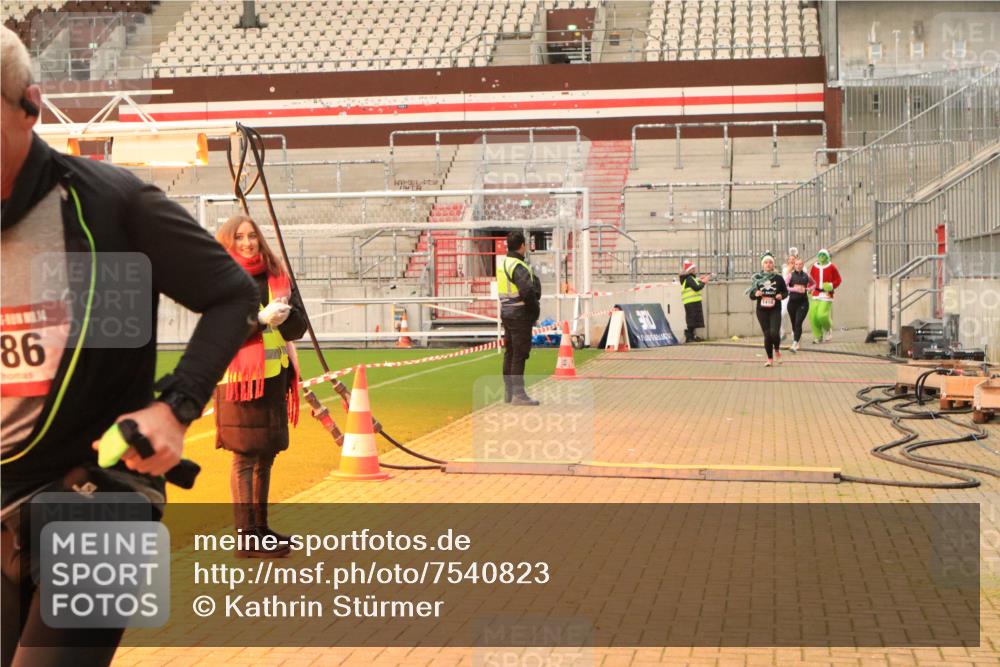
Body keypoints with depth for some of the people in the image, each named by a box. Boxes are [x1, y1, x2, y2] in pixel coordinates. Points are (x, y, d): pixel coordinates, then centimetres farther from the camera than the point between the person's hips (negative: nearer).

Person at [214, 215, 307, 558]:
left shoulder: (276, 276, 12)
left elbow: (299, 326, 6)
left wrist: (284, 314, -16)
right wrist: (261, 318, -23)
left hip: (275, 375, 6)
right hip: (240, 376, -6)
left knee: (265, 455, 13)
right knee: (245, 457, -6)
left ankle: (260, 527, 25)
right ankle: (247, 538, -3)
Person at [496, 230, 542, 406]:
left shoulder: (502, 263, 10)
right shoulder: (518, 267, -19)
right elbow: (528, 291, -28)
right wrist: (535, 310, -13)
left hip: (506, 312, 9)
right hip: (520, 315, -9)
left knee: (510, 352, 14)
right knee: (519, 354, -6)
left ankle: (508, 392, 21)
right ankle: (518, 394, -4)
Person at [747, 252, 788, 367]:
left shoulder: (778, 278, 1)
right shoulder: (757, 278, 3)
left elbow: (785, 291, 11)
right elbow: (751, 296, 8)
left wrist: (781, 295, -10)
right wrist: (755, 294, -14)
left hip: (775, 310, -1)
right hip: (762, 310, 1)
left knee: (774, 332, -16)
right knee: (767, 334, 2)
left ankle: (777, 350, 16)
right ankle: (770, 358, 16)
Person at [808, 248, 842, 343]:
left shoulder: (832, 267, 1)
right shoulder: (814, 267, 10)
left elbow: (838, 280, 5)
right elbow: (811, 280, 18)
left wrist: (832, 285, -13)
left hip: (827, 295, -4)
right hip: (816, 294, 4)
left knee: (822, 315, -18)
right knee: (812, 316, -5)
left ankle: (828, 330, 13)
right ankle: (818, 336, 10)